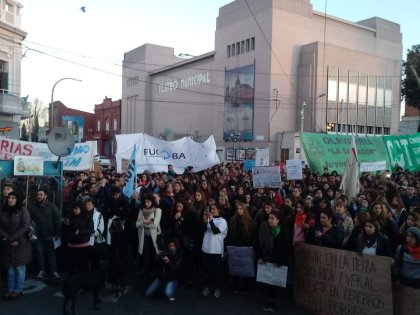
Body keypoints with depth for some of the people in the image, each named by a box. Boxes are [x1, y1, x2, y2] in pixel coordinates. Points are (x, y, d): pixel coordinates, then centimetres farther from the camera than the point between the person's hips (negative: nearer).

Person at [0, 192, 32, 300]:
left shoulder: (23, 210, -4)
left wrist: (13, 238, -14)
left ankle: (18, 290, 8)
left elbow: (25, 226, -11)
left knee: (19, 267, 1)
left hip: (20, 243, -4)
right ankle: (10, 289, 17)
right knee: (10, 267, 9)